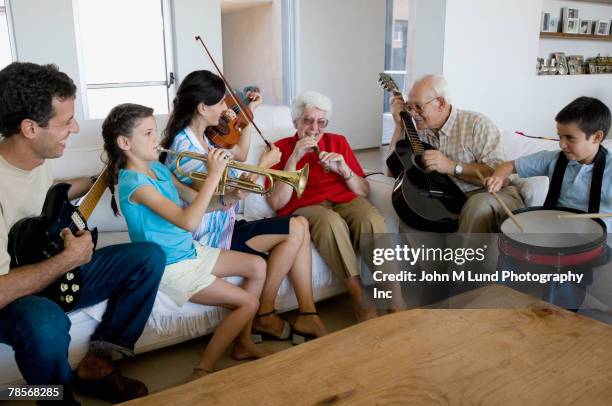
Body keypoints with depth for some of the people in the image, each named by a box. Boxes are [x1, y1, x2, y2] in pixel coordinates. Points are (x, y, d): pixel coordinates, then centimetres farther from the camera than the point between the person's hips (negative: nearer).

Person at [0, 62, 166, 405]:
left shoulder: (39, 156, -4)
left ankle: (95, 364, 3)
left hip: (52, 272, 8)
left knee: (150, 257, -3)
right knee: (46, 324, -41)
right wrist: (69, 259, -25)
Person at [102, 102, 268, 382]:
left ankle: (243, 343, 16)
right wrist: (213, 175, -28)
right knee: (248, 303, -9)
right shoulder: (133, 182, -23)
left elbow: (192, 199, 11)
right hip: (170, 267, -9)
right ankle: (203, 372, 1)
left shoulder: (157, 168, 5)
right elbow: (188, 221, -32)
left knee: (258, 266, 7)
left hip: (189, 250, 9)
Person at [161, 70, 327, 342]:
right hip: (209, 238, -9)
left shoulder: (202, 139, 10)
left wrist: (250, 112, 21)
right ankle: (263, 317, -2)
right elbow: (227, 197, -24)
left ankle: (307, 315, -5)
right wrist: (264, 164, -14)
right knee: (295, 229, -15)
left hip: (223, 226, 10)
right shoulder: (184, 146, -20)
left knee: (299, 226, -4)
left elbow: (239, 155, 27)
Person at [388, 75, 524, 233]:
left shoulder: (477, 124, -9)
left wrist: (452, 167, -25)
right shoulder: (419, 131, 7)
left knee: (480, 206, -37)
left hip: (488, 195, -3)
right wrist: (399, 124, 0)